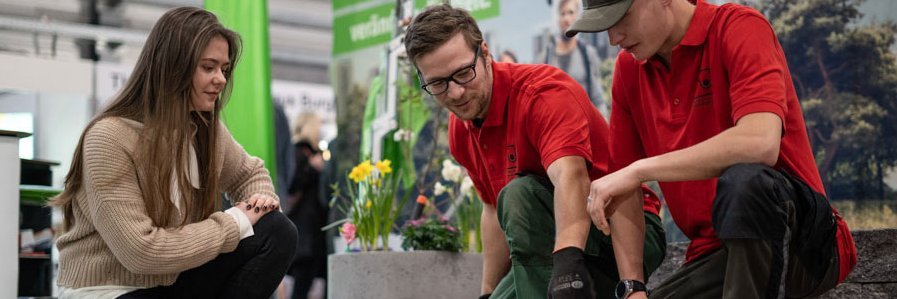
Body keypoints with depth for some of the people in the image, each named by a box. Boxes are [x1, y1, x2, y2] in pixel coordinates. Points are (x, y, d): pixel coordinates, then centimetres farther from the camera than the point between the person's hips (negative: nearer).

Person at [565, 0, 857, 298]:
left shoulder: (739, 27, -11)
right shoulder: (629, 68, 8)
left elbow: (760, 143, -29)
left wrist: (641, 169, -25)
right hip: (715, 251, 6)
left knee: (743, 182, -37)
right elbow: (625, 195, 10)